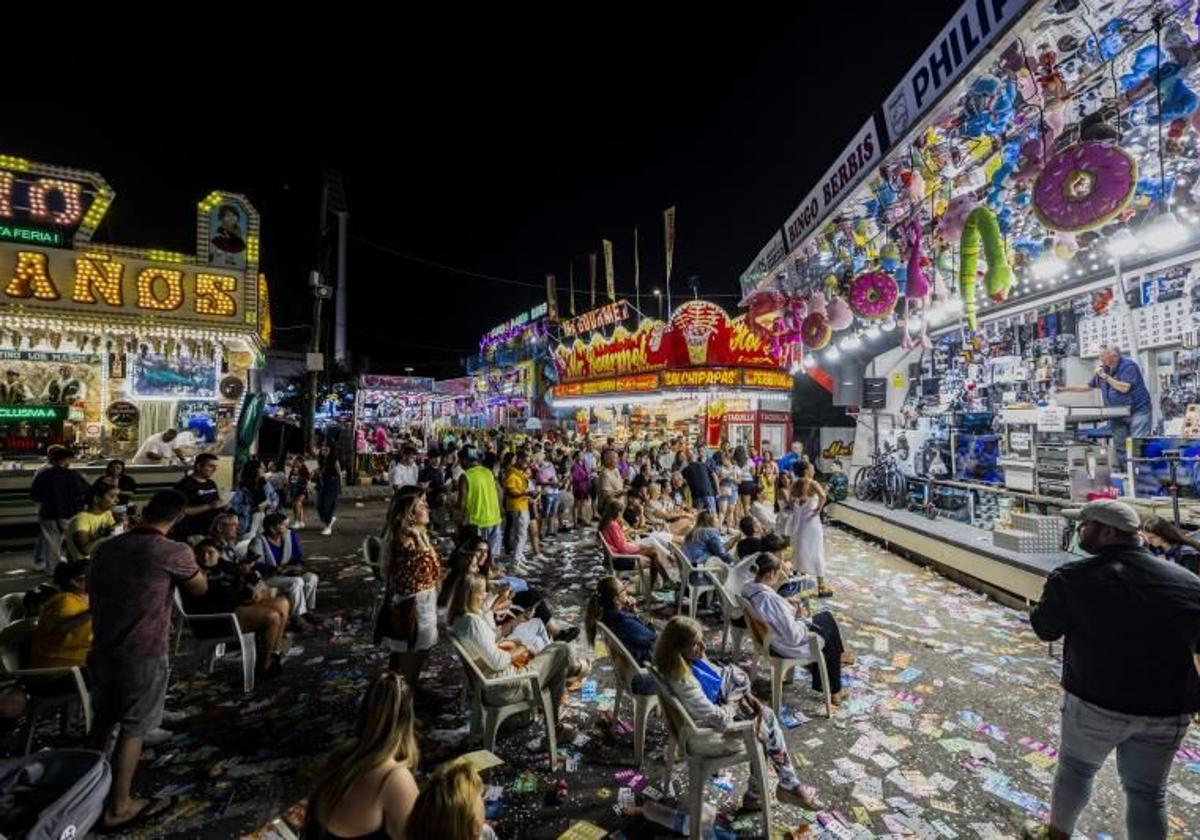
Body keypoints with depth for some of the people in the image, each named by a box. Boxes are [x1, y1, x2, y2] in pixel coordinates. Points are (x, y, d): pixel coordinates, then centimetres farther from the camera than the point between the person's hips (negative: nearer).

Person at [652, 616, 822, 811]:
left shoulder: (691, 659, -11)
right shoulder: (683, 681, -37)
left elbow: (720, 675, 4)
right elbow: (715, 717, -31)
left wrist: (748, 697, -6)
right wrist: (734, 705, -11)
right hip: (707, 729, -8)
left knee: (768, 716, 6)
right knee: (760, 733, 1)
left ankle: (790, 785, 18)